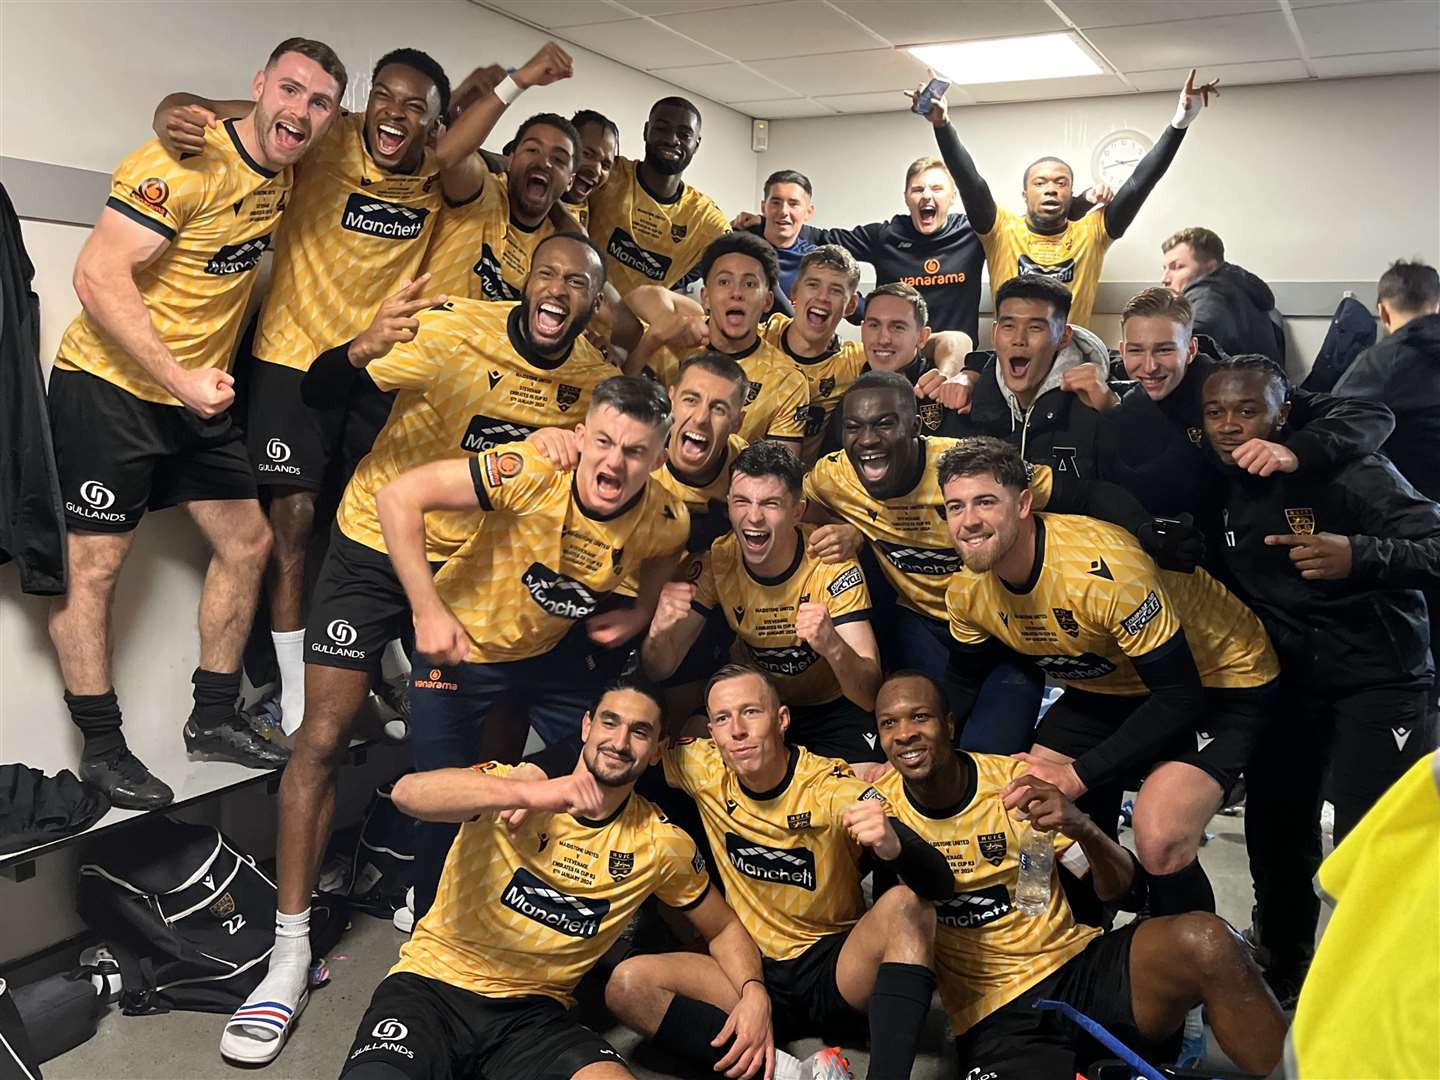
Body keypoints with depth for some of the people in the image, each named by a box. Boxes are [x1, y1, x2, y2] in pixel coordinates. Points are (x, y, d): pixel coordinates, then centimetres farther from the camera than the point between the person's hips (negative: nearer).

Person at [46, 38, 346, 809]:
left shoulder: (282, 177, 4)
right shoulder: (185, 165, -20)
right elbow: (98, 277, -23)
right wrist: (183, 382, -26)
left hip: (199, 394, 9)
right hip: (109, 384, -8)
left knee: (247, 544, 10)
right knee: (94, 563, -2)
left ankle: (212, 719, 22)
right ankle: (102, 749, 9)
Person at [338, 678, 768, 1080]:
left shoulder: (661, 844, 2)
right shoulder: (521, 784, -9)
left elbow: (723, 928, 16)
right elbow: (408, 792, -28)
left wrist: (754, 992, -6)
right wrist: (529, 793, -42)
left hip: (532, 1011, 3)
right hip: (434, 981, -3)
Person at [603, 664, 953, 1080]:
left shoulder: (831, 788, -14)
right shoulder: (707, 772, -4)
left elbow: (940, 884, -24)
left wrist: (891, 846, -48)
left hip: (836, 971, -3)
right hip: (757, 971, 3)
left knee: (907, 906, -30)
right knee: (628, 985, -20)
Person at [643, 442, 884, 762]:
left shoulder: (832, 564, -24)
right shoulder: (716, 561, -15)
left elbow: (870, 694, -29)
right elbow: (659, 671, -12)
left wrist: (831, 645, -51)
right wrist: (659, 630, -36)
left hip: (832, 708, -2)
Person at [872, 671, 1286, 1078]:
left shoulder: (1013, 780, -3)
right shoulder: (881, 803, -2)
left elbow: (1119, 887, -4)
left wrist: (1084, 829, -25)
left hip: (1081, 966, 2)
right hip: (992, 1016, -2)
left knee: (1205, 942, -26)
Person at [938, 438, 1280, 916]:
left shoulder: (1099, 567, -35)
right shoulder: (968, 590, -13)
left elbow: (1181, 695, -29)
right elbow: (966, 685, 6)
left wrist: (1077, 775, -29)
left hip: (1213, 681, -7)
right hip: (1108, 687, 7)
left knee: (1160, 845, -25)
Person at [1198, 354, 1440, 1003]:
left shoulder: (1349, 473, -18)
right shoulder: (1217, 490, -1)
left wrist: (1358, 556, -41)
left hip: (1379, 678, -5)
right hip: (1288, 678, 5)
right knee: (1275, 828, 13)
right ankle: (1283, 967, 36)